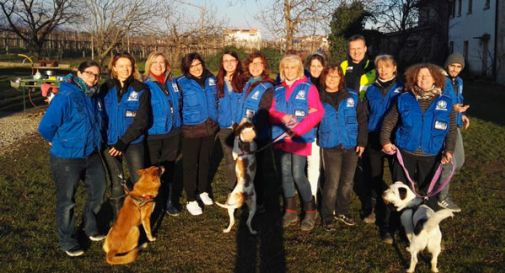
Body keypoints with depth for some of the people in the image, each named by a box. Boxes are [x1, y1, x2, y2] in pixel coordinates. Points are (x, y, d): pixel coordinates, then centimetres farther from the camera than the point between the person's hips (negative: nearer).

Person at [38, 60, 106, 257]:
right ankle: (68, 242, 22)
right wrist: (60, 143, -1)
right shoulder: (65, 96, -20)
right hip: (67, 158, -7)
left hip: (92, 155, 7)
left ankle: (90, 227, 41)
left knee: (98, 191, 18)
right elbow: (45, 127, -17)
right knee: (66, 200, 6)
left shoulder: (94, 97, 2)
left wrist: (94, 141, 15)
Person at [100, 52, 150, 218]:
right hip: (109, 144, 2)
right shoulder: (105, 89, 3)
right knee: (116, 185, 9)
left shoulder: (141, 89, -4)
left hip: (134, 143, -1)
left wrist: (123, 142, -16)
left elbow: (142, 120, -11)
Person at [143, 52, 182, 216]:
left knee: (170, 168, 13)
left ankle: (170, 202, 26)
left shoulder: (172, 83, 7)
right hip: (152, 135, -4)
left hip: (173, 133, 5)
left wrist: (178, 123, 13)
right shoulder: (145, 85, -9)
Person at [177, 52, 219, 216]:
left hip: (210, 128, 4)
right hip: (191, 129, -4)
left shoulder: (211, 79, 7)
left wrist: (215, 120, 15)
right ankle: (191, 200, 8)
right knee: (190, 165, 0)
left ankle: (203, 191, 33)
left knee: (205, 161, 16)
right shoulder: (181, 82, -7)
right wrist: (180, 122, -10)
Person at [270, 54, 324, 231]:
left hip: (300, 138, -5)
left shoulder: (308, 88, -2)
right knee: (285, 173, 7)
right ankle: (290, 211, 19)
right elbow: (271, 112, 10)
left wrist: (297, 130, -17)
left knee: (298, 174, -10)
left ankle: (310, 211, 8)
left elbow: (318, 112, -9)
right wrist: (283, 117, -14)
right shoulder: (278, 90, 13)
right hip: (281, 137, 5)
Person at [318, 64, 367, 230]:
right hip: (330, 147, -2)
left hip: (351, 146, 2)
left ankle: (342, 212, 29)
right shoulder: (318, 98, 1)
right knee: (332, 184, -5)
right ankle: (327, 217, 12)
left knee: (347, 183, 10)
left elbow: (362, 119, 3)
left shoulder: (352, 97, 3)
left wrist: (362, 141, -2)